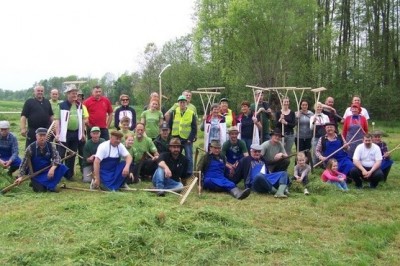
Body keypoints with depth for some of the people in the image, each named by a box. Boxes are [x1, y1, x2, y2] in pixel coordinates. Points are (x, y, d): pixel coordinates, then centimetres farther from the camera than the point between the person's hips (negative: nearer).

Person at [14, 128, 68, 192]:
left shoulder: (51, 146, -5)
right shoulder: (31, 148, -12)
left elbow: (57, 157, -14)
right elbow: (24, 163, -9)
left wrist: (53, 168, -33)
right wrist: (20, 177, -15)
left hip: (48, 172, 3)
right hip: (36, 174, -3)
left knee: (62, 167, -23)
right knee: (40, 189, -26)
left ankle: (51, 185, -11)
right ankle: (35, 183, 10)